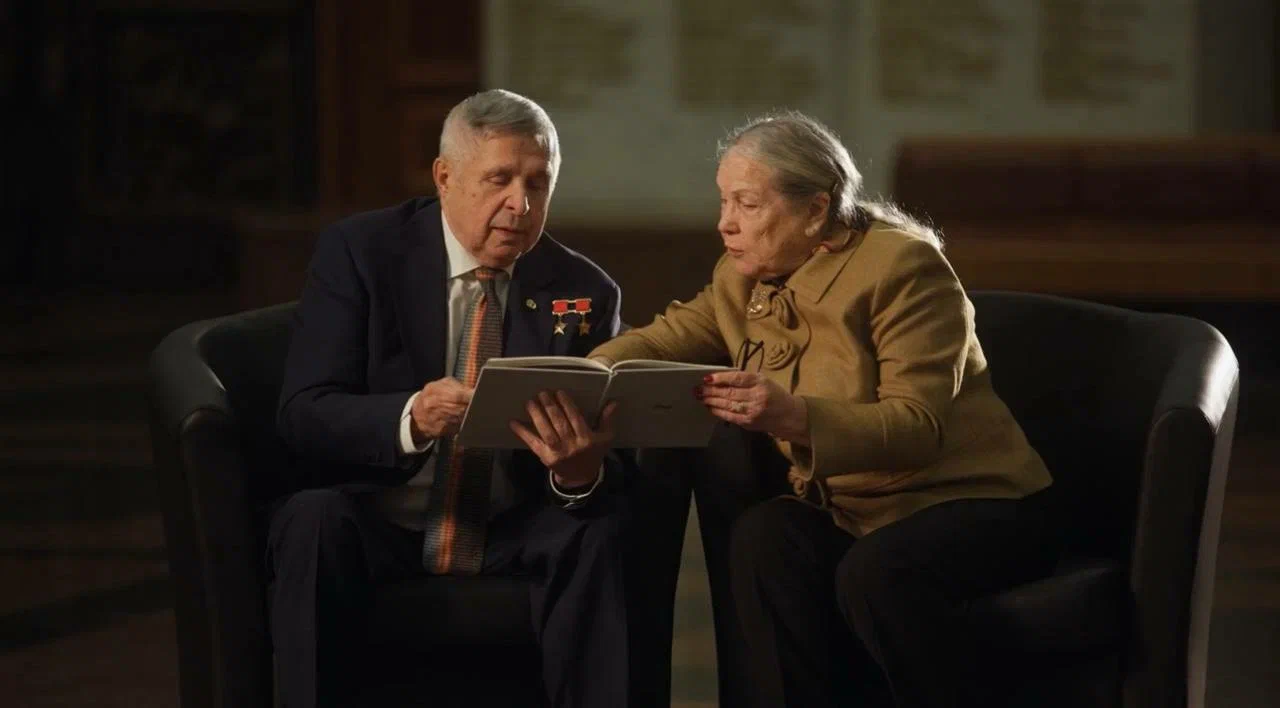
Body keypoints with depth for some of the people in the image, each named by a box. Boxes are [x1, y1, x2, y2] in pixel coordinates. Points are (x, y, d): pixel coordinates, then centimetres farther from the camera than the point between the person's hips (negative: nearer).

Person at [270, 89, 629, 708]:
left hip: (513, 538, 2)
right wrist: (410, 418, -33)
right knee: (313, 520, -32)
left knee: (603, 528, -27)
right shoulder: (359, 252, -4)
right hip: (377, 524, -2)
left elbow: (612, 462, -3)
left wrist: (582, 470, -30)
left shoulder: (584, 293, 2)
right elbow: (303, 415, -12)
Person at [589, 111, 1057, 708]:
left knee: (877, 572, -36)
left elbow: (919, 427, -24)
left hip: (964, 503, -5)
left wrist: (796, 417, -40)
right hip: (846, 514, 5)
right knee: (763, 537, -27)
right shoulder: (741, 278, 7)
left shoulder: (903, 267, -16)